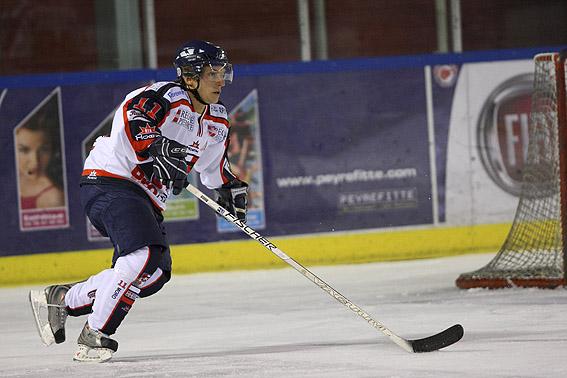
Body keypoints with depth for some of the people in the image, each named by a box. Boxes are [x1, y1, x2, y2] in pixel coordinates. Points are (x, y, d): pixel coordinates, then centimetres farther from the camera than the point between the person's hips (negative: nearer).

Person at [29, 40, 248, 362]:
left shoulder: (218, 122, 16)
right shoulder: (168, 98, -14)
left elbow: (213, 163, 34)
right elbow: (130, 116, -30)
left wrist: (230, 187, 21)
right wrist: (158, 150, -38)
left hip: (147, 199, 10)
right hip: (110, 182, -10)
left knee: (155, 275, 1)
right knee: (145, 254, -28)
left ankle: (59, 299, 13)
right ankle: (95, 335, -21)